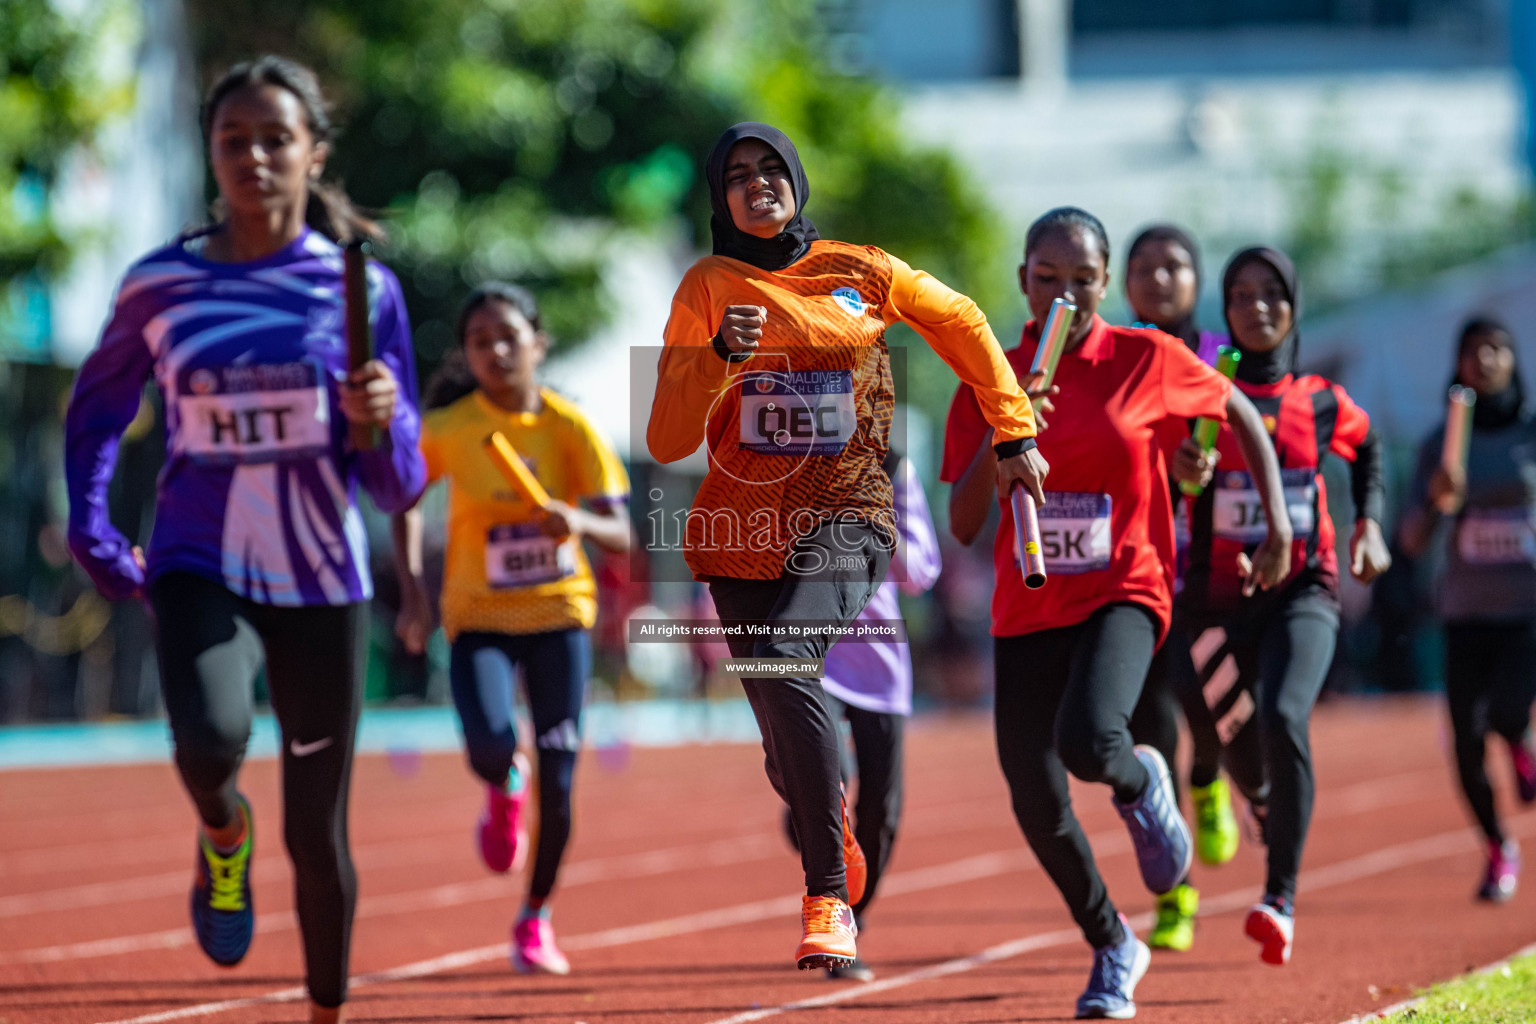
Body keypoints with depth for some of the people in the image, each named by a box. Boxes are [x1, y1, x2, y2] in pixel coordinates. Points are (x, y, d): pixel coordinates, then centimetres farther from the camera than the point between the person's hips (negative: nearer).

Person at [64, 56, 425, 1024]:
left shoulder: (361, 289, -3)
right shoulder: (161, 286, -1)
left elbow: (397, 486, -1)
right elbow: (96, 413, 17)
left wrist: (380, 419, -21)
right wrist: (93, 536, 7)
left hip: (321, 582, 0)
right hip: (199, 572, 0)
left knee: (317, 835, 6)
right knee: (211, 739, -31)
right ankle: (224, 834, 5)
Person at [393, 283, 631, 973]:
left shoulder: (570, 428, -9)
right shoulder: (447, 429, -9)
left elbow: (620, 533, -11)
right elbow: (404, 503, 8)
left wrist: (579, 521, -34)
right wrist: (412, 592, -2)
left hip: (559, 611, 1)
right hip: (477, 615, -1)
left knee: (557, 778, -3)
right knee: (490, 748, -26)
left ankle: (535, 919, 20)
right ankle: (504, 789, 14)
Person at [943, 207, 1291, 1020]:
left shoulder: (1147, 360, -3)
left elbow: (1240, 413, 13)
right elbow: (964, 526, -2)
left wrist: (1279, 524, 7)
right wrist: (998, 438, -18)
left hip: (1123, 595, -3)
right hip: (1028, 609, 3)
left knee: (1090, 742, -31)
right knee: (1037, 806, 1)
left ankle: (1142, 785, 8)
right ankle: (1113, 949, 27)